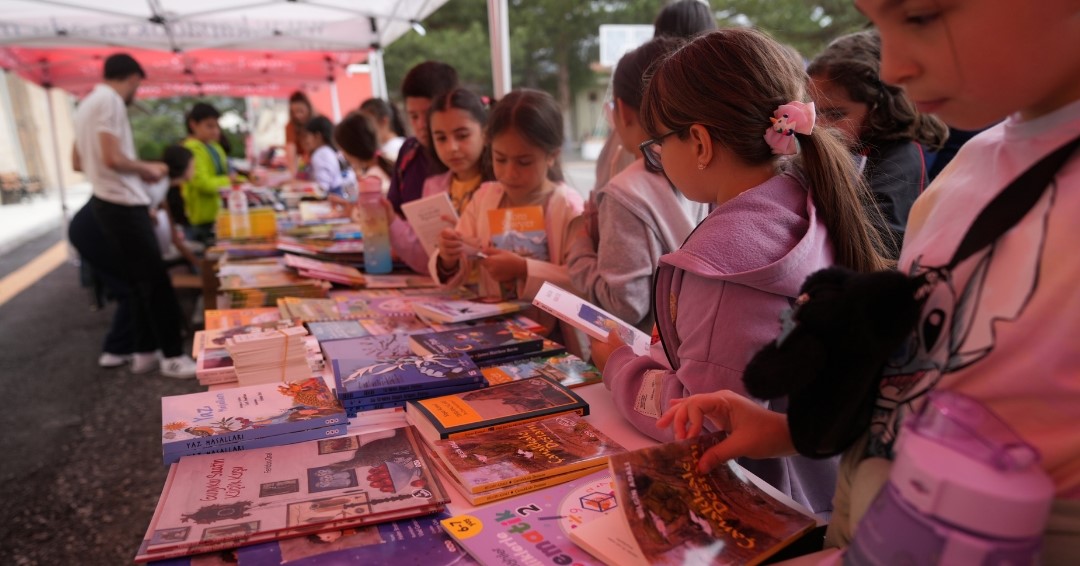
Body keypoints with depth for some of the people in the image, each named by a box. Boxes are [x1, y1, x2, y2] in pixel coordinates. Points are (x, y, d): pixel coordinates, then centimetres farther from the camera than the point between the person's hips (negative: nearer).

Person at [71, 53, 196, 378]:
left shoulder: (87, 104, 17)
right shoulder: (110, 100, -13)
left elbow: (78, 163, 23)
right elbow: (113, 158, -24)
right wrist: (147, 169, -6)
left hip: (107, 204, 10)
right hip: (123, 206, -10)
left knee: (139, 283, 14)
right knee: (156, 283, -6)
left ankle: (145, 352, 19)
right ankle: (172, 356, -1)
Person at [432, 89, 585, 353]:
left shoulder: (567, 205, -7)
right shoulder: (484, 196, 9)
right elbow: (457, 275, 10)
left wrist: (524, 269, -22)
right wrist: (448, 261, -12)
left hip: (552, 339, -4)